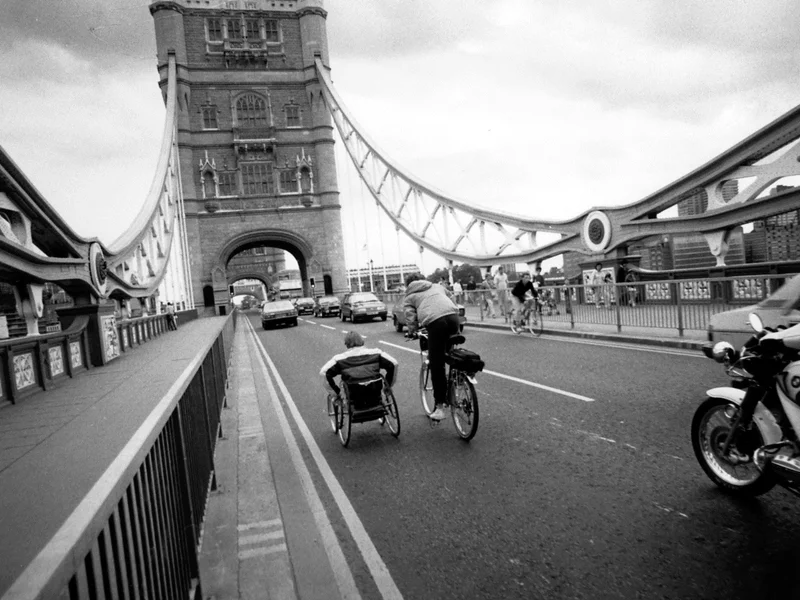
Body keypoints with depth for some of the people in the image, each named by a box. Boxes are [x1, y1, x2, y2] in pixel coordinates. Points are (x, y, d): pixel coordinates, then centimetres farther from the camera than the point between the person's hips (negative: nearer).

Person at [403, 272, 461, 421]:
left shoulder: (409, 297, 23)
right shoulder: (437, 287, 34)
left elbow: (410, 318, 9)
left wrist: (411, 332, 24)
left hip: (435, 321, -4)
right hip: (453, 316, 4)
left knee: (436, 366, 2)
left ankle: (439, 407, 5)